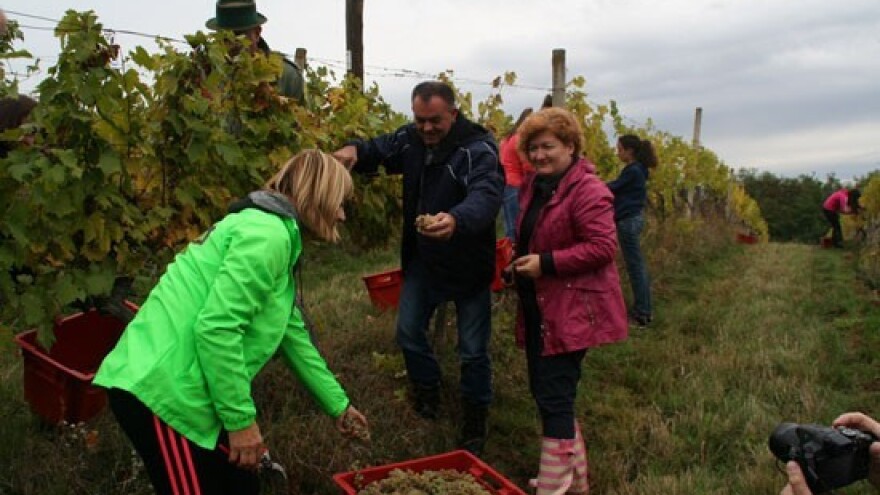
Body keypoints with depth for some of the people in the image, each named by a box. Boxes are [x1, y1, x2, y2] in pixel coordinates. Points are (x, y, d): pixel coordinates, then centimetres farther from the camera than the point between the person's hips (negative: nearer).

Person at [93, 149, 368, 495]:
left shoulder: (273, 233, 17)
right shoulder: (268, 234, -15)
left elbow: (293, 335, 22)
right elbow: (216, 328, -24)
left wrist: (338, 404, 28)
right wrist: (241, 419, -16)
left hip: (178, 389, 10)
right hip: (159, 391, -10)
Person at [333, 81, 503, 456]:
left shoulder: (478, 148, -23)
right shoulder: (410, 139, -2)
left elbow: (487, 195, -40)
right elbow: (377, 151, 12)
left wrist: (456, 220, -62)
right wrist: (354, 150, -14)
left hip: (468, 265, -6)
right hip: (422, 260, 6)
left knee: (473, 350, 4)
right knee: (409, 332, 13)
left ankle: (474, 425, 25)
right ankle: (427, 394, 40)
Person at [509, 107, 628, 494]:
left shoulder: (587, 190, -15)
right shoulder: (533, 187, 13)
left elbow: (603, 247, -22)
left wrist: (546, 263, -24)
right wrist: (519, 261, 8)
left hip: (572, 310, -10)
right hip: (539, 309, 10)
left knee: (554, 398, -7)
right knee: (545, 392, 16)